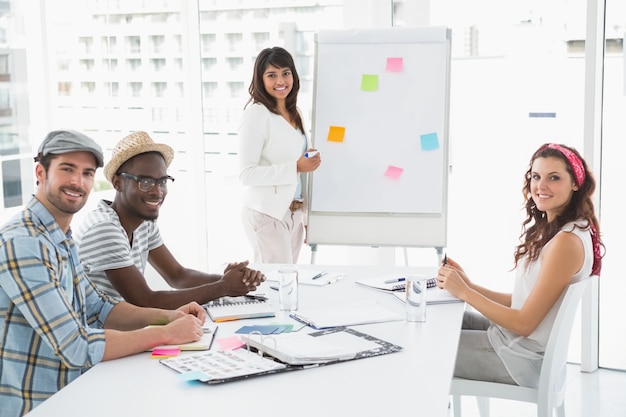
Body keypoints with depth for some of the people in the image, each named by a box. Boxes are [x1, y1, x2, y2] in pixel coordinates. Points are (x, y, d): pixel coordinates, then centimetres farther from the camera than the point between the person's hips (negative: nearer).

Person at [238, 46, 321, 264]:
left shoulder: (293, 113, 10)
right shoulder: (256, 114, -15)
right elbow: (246, 173, -20)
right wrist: (295, 167, -22)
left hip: (294, 212, 8)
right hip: (268, 214, -8)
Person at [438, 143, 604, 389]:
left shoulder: (567, 242, -24)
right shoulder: (551, 229, 5)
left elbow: (524, 322, -22)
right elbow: (523, 301, 7)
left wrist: (465, 292, -16)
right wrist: (470, 285, -1)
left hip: (524, 357, -9)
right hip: (515, 337, 9)